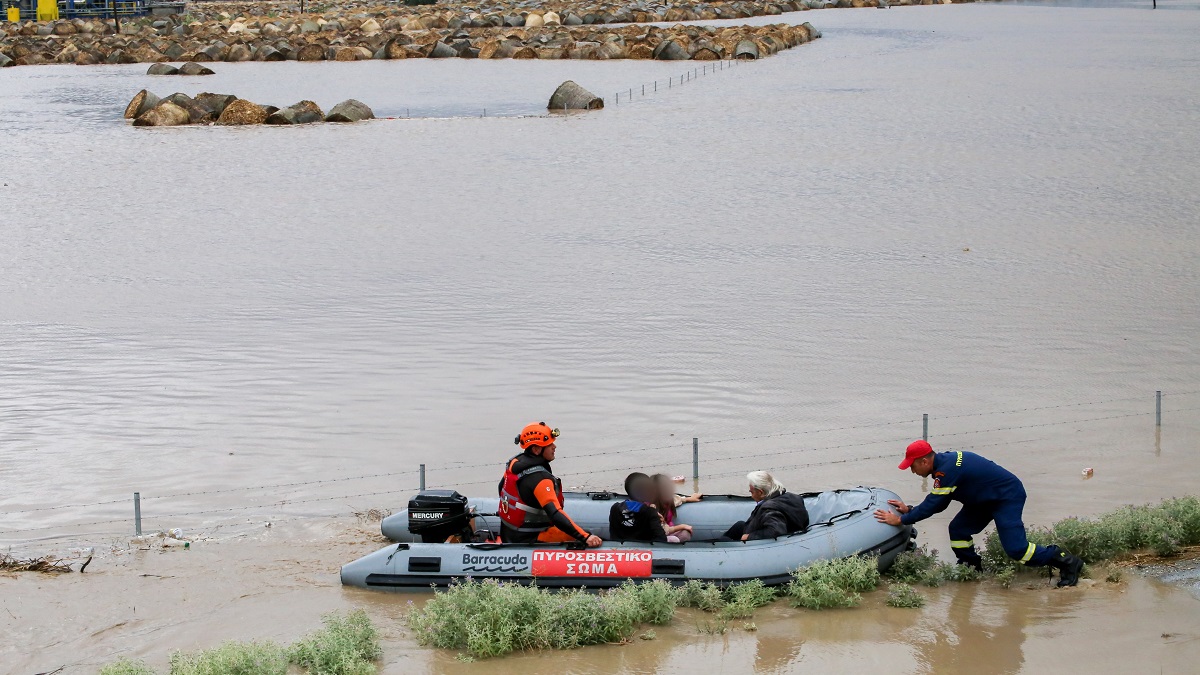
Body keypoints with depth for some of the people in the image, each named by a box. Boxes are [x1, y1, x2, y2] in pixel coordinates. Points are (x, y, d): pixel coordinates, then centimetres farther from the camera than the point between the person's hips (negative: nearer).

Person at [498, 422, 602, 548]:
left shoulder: (514, 462, 0)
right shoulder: (540, 479, -27)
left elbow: (502, 487, 19)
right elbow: (555, 515, -36)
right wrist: (586, 537, -40)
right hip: (529, 540, -9)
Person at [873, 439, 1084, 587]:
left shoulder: (947, 469, -28)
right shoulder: (944, 463, 4)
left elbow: (933, 505, -26)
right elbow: (938, 504, 12)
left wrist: (900, 520, -20)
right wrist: (909, 510, 6)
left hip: (1008, 496, -10)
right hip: (986, 499, 10)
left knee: (1015, 548, -15)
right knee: (958, 530, 3)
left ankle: (1067, 562, -4)